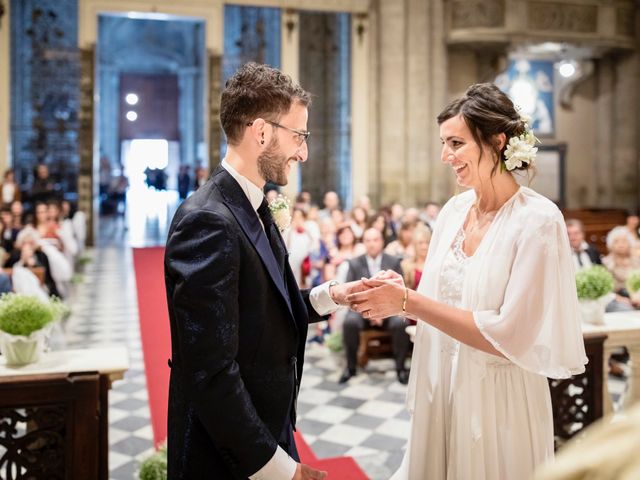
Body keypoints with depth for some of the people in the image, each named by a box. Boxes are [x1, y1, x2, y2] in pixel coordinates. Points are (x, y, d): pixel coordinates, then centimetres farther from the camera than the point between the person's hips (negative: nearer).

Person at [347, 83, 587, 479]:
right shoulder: (454, 210, 2)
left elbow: (511, 336, -22)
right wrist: (400, 294, -11)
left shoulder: (538, 220, -17)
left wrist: (408, 302, -22)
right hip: (440, 388, 6)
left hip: (498, 402, -5)